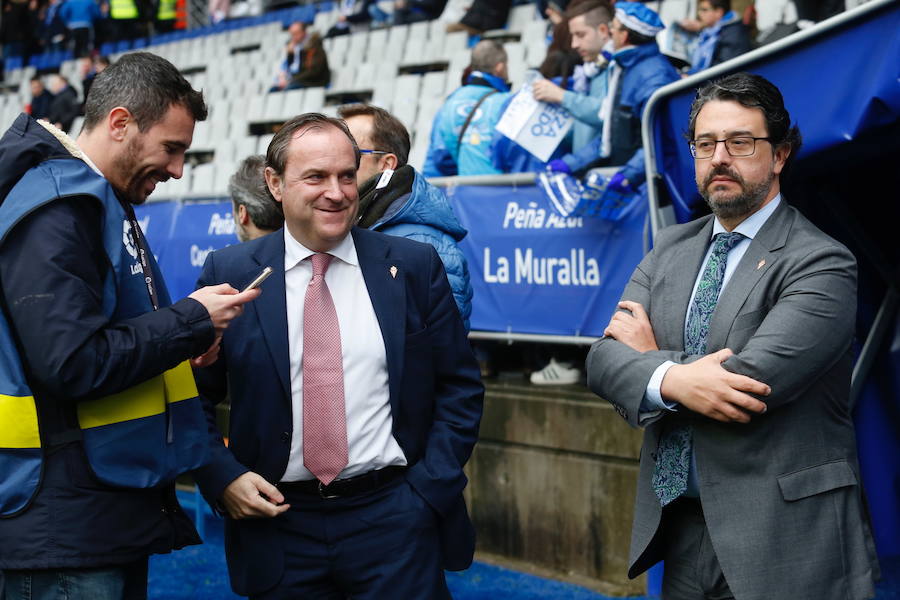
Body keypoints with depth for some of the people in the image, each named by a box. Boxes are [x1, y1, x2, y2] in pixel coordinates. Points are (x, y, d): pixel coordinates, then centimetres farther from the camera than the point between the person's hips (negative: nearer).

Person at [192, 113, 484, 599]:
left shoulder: (414, 267, 1)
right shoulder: (229, 274, 0)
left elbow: (459, 388, 5)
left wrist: (431, 486, -3)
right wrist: (222, 477, -7)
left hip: (394, 521, 0)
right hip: (277, 520, 1)